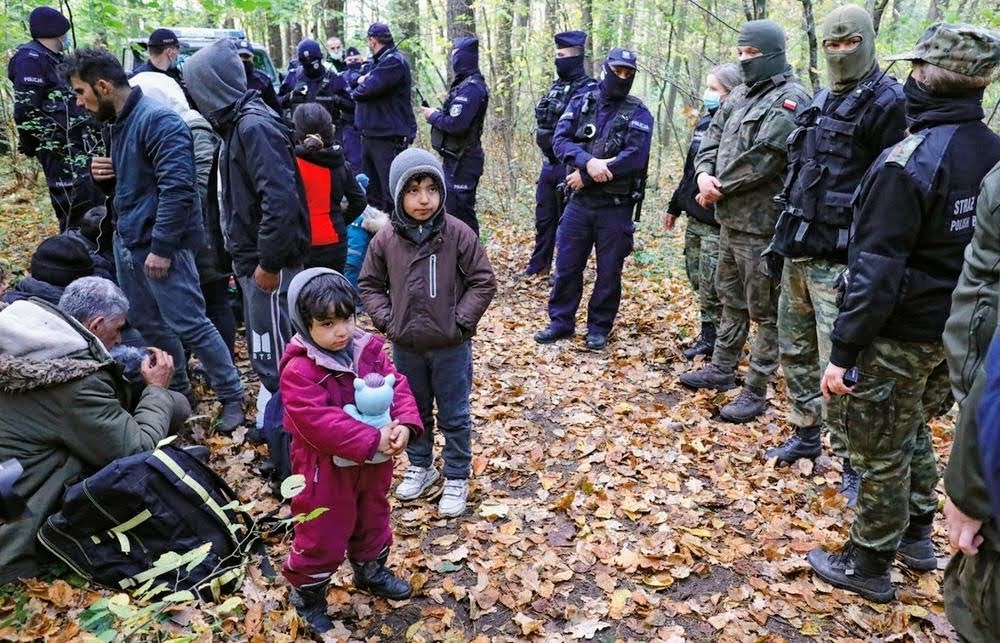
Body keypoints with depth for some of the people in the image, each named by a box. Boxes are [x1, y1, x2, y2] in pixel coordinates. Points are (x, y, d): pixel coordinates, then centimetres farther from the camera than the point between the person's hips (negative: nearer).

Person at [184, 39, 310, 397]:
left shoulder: (254, 126, -18)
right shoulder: (236, 124, 13)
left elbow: (281, 200, -27)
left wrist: (268, 263, -22)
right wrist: (243, 260, 16)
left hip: (268, 263, -10)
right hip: (252, 259, 10)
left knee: (274, 360, -3)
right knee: (265, 355, 19)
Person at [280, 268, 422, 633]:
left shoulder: (370, 350, -4)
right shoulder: (299, 370, -23)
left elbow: (397, 387, -6)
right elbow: (319, 421, -30)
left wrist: (404, 424, -26)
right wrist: (372, 440, -31)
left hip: (374, 462, 6)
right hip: (326, 469, -6)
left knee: (373, 521, 26)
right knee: (322, 536, 10)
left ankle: (371, 571, 51)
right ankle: (307, 595, 35)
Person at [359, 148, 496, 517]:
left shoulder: (458, 234, -12)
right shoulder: (385, 240, -5)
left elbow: (483, 282, -7)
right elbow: (369, 285, 7)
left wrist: (461, 320, -13)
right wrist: (386, 319, -5)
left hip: (451, 346, -3)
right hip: (406, 346, 3)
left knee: (454, 415, 10)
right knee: (414, 410, 20)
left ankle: (457, 477, 28)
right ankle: (420, 466, 42)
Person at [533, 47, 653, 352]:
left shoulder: (638, 114, -3)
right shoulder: (581, 103, 6)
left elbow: (634, 157, -17)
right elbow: (560, 140, -6)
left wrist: (586, 176, -18)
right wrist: (589, 162, -24)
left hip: (616, 207, -2)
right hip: (580, 201, 3)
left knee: (609, 272, 7)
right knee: (566, 265, 8)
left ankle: (599, 327, 22)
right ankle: (561, 322, 24)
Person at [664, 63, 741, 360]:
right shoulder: (705, 122, 12)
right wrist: (675, 206, 23)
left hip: (718, 223, -9)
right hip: (695, 218, 9)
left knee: (712, 287, -1)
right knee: (697, 278, 16)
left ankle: (711, 338, 16)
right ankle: (710, 336, 29)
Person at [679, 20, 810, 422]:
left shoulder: (789, 99, -13)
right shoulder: (740, 94, 15)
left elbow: (763, 158, -22)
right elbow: (713, 136, 12)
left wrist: (719, 190, -13)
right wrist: (705, 174, -8)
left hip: (761, 222, -9)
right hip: (730, 217, 9)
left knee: (764, 310, 0)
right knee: (730, 298, 19)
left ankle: (756, 391, 8)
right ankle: (722, 370, 33)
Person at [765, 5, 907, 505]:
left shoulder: (885, 101, -8)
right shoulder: (822, 101, 15)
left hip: (838, 260, -8)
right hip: (798, 251, 8)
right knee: (795, 351, 16)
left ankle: (853, 465, 9)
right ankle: (805, 437, 32)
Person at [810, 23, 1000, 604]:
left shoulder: (908, 162, -22)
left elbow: (876, 271, -24)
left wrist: (843, 351, -19)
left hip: (901, 333, -8)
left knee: (879, 450, 6)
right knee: (913, 427, 26)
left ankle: (868, 567, 22)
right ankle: (917, 534, 42)